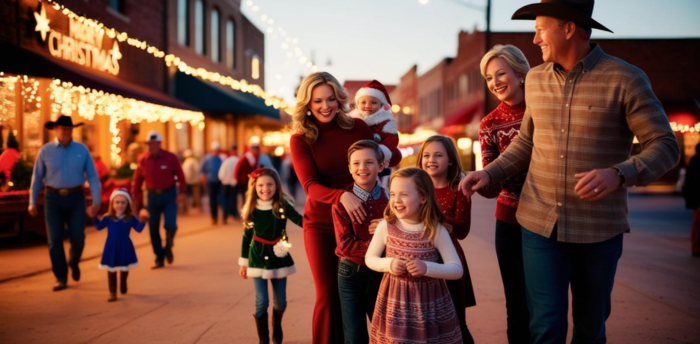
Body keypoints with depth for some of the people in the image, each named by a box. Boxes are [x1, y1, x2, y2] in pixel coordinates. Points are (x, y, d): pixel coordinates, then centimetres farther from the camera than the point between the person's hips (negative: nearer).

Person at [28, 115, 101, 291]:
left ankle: (74, 263, 31)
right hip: (53, 198, 0)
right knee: (55, 240, -1)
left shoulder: (82, 150, -2)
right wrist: (32, 202, 5)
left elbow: (92, 176, -1)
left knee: (78, 238, -2)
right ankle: (61, 278, 10)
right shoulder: (45, 151, -2)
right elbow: (37, 177, 5)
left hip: (76, 198, 0)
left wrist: (96, 201, -8)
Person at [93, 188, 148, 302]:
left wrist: (142, 221, -28)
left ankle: (123, 285, 45)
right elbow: (99, 227, -6)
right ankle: (112, 293, 9)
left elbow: (138, 229, -10)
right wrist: (94, 217, -18)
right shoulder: (108, 218, -8)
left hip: (125, 247, 1)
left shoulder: (130, 218, -6)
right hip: (112, 247, -1)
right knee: (111, 270, 3)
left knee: (125, 269, 17)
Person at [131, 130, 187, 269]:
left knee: (170, 225, -13)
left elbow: (180, 176, -2)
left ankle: (168, 246, 20)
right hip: (153, 195, 2)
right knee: (153, 229, 3)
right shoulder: (142, 160, -3)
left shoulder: (170, 158, -8)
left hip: (169, 195, -2)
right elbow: (137, 181, 2)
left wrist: (182, 192, -12)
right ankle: (159, 258, 17)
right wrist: (136, 199, 1)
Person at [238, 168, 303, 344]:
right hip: (258, 259, 0)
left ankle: (277, 330, 40)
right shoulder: (251, 209, -4)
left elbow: (303, 221, -18)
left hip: (279, 258, 0)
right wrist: (243, 262, 7)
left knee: (280, 301, 10)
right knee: (261, 302, -3)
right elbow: (246, 237, 4)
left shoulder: (283, 206, -9)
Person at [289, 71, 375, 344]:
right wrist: (342, 196, -38)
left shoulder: (357, 127, -3)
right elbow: (311, 186, -20)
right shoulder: (300, 138, -8)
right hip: (320, 225, -2)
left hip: (358, 219, 2)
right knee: (328, 296, 2)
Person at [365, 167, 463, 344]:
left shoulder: (436, 230, -12)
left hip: (430, 301, -1)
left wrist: (427, 267, -25)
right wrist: (388, 264, -16)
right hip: (395, 301, 1)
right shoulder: (386, 226, -8)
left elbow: (457, 269, -11)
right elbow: (369, 259, 4)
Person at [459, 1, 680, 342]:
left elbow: (664, 146, -9)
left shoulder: (625, 79, -9)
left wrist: (618, 174, -27)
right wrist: (489, 173, 3)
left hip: (599, 228, -2)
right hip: (540, 223, 3)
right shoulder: (535, 78, 6)